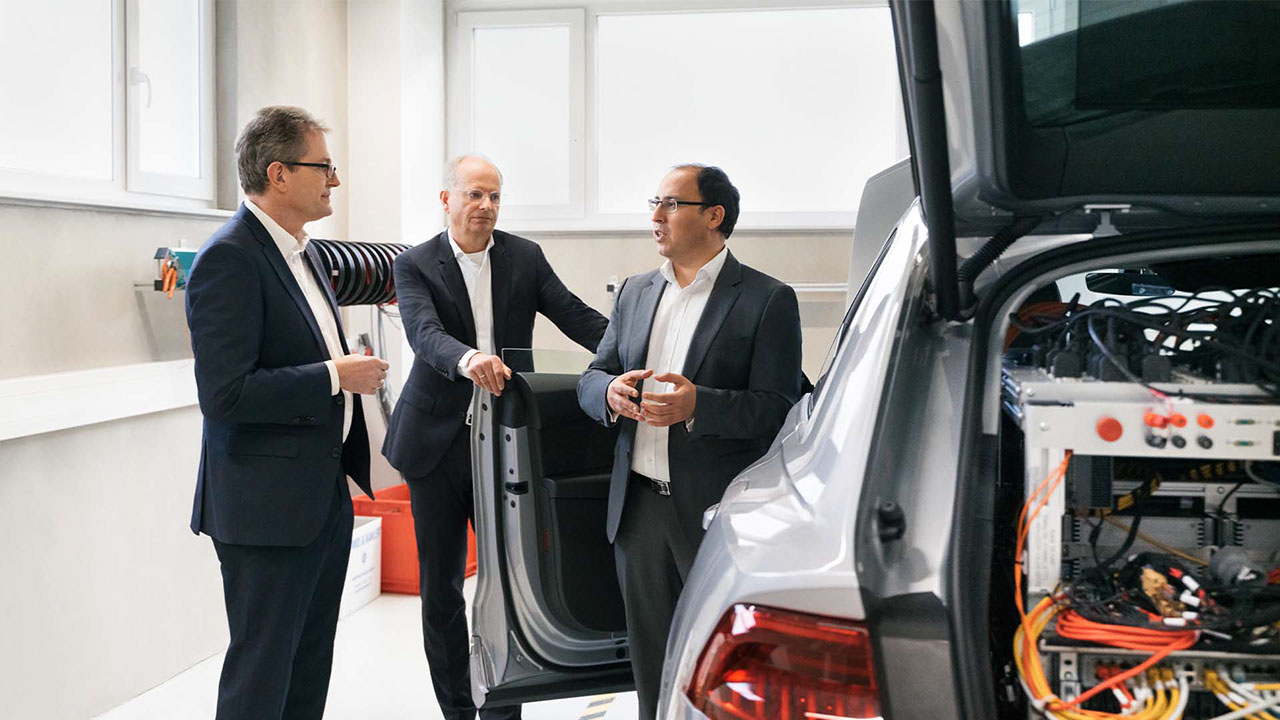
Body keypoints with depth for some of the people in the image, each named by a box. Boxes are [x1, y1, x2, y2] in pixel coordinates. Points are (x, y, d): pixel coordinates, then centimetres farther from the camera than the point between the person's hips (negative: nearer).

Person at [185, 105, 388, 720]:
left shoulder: (303, 252, 13)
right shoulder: (228, 259, -18)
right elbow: (225, 394, -25)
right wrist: (335, 376, -19)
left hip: (324, 498, 9)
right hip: (266, 507, -9)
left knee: (310, 668, 17)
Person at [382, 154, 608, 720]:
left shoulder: (525, 258, 6)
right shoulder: (414, 265, -2)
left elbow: (576, 317, -2)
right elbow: (425, 332, -20)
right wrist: (467, 358, -42)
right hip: (437, 441, -1)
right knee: (440, 585, 8)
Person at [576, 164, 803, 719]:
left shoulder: (767, 300, -5)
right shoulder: (635, 293, 13)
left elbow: (777, 407, -12)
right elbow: (589, 380, 13)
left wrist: (699, 406, -27)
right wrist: (610, 392, -11)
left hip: (718, 513, -5)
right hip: (639, 509, 5)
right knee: (650, 661, 15)